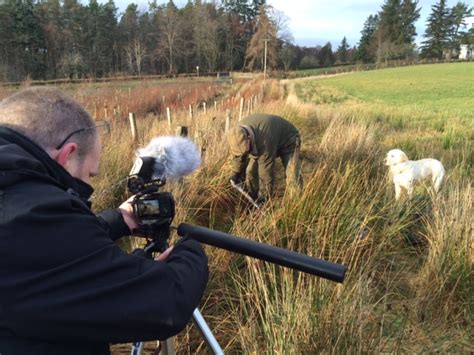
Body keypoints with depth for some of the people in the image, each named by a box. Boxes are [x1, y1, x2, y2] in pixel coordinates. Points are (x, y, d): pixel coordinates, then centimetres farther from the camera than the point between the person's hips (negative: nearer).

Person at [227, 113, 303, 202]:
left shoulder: (264, 142, -43)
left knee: (292, 177, -21)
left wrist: (265, 197, -26)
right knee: (251, 170, -3)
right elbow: (238, 156, -2)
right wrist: (235, 173, 7)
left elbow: (266, 170, -35)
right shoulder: (239, 134, -23)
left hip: (288, 141, -6)